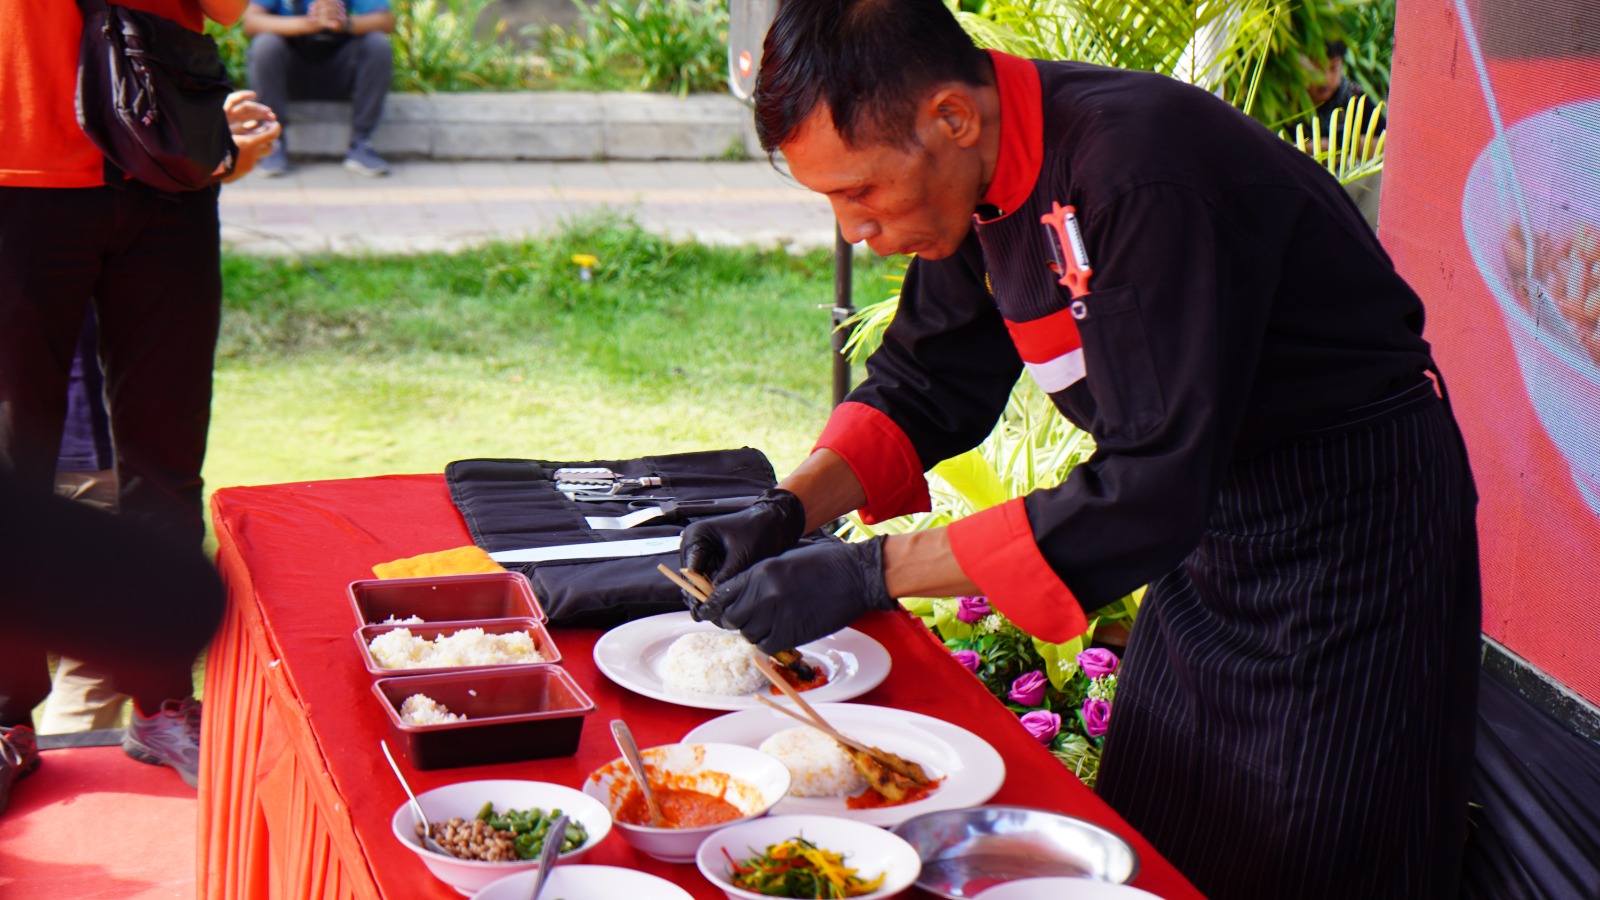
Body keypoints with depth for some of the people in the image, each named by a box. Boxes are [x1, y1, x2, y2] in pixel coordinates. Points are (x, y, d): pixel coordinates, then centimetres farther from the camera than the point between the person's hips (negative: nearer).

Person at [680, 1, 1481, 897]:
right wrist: (785, 511, -7)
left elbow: (1151, 493, -34)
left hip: (1356, 521, -8)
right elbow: (927, 388, 9)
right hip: (1210, 517, 8)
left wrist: (869, 574, -32)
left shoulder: (1146, 175, -32)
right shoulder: (981, 169, -5)